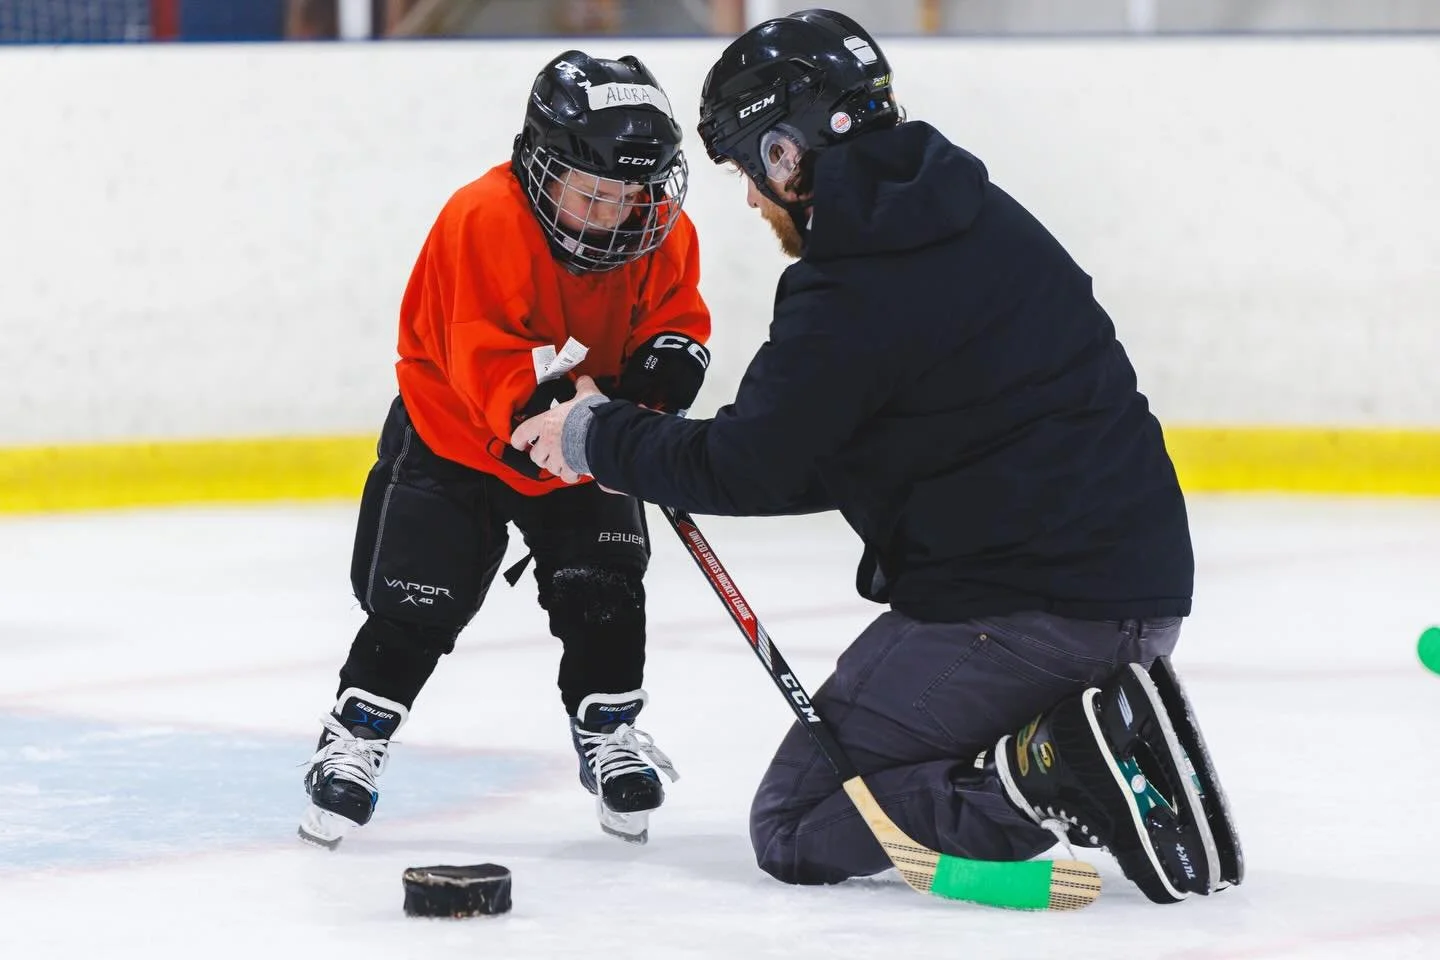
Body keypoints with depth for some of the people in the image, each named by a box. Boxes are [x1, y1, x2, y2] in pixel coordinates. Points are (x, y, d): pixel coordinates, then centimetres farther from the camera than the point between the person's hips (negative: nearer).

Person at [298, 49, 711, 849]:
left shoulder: (663, 236, -13)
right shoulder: (484, 222, -30)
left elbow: (676, 317, 1)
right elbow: (487, 363, -33)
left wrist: (669, 356, -22)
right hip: (454, 431, -4)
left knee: (604, 588, -3)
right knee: (416, 597, -6)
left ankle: (608, 730, 16)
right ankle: (355, 738, 8)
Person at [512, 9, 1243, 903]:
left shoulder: (848, 299, -15)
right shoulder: (983, 217, 12)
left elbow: (746, 469, -8)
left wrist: (595, 435, 8)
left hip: (1022, 612, -9)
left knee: (797, 829, 1)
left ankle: (1055, 769, -15)